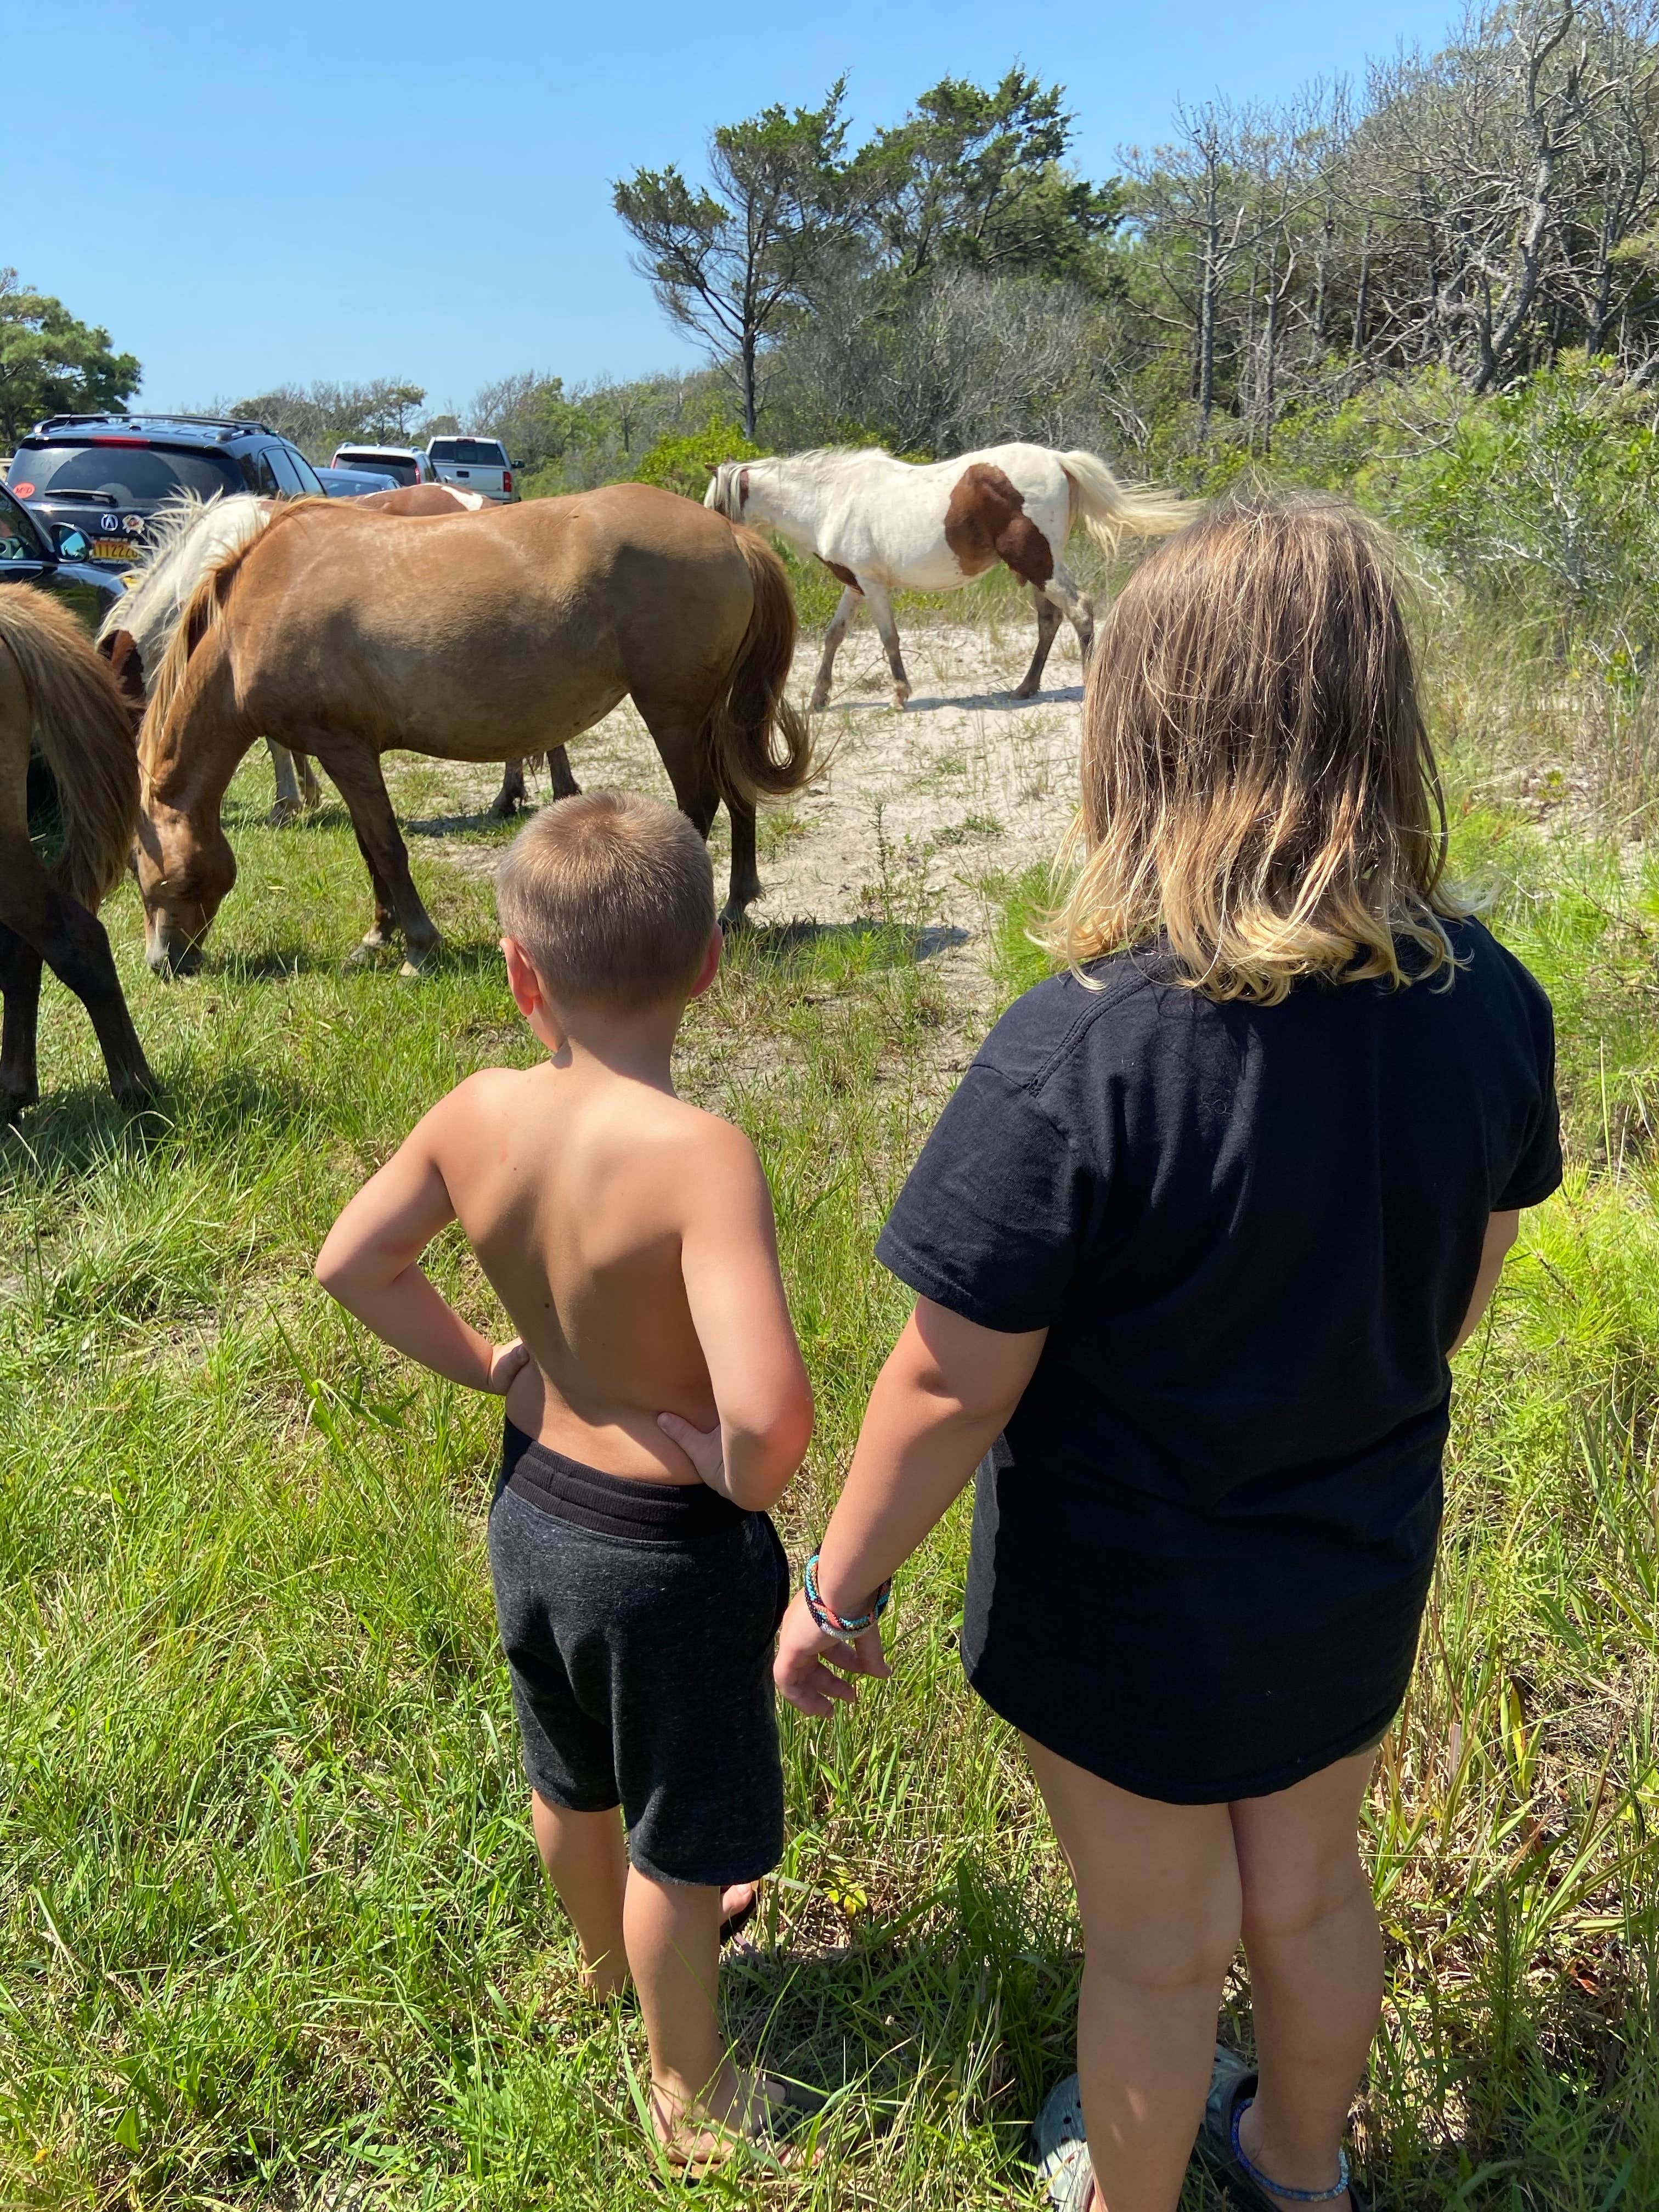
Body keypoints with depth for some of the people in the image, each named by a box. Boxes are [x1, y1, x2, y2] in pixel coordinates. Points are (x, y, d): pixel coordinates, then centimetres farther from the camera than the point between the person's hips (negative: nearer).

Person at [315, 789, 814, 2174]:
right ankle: (690, 2092, 44)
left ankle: (609, 1959, 62)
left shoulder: (479, 1113, -14)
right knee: (681, 1837, 19)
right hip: (670, 1549, -6)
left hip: (532, 1506, 6)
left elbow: (352, 1262, 0)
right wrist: (750, 1478, -19)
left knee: (573, 1779, 32)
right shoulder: (702, 1157, -33)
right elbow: (766, 1407, -42)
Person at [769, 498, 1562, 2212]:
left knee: (1155, 1949, 22)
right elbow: (1460, 1290, 0)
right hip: (1354, 1585, 5)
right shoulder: (1490, 1001, -15)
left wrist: (837, 1590, -8)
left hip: (1129, 1613, -5)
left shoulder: (1074, 1059, -33)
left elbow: (952, 1386, -24)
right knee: (1309, 1893, 30)